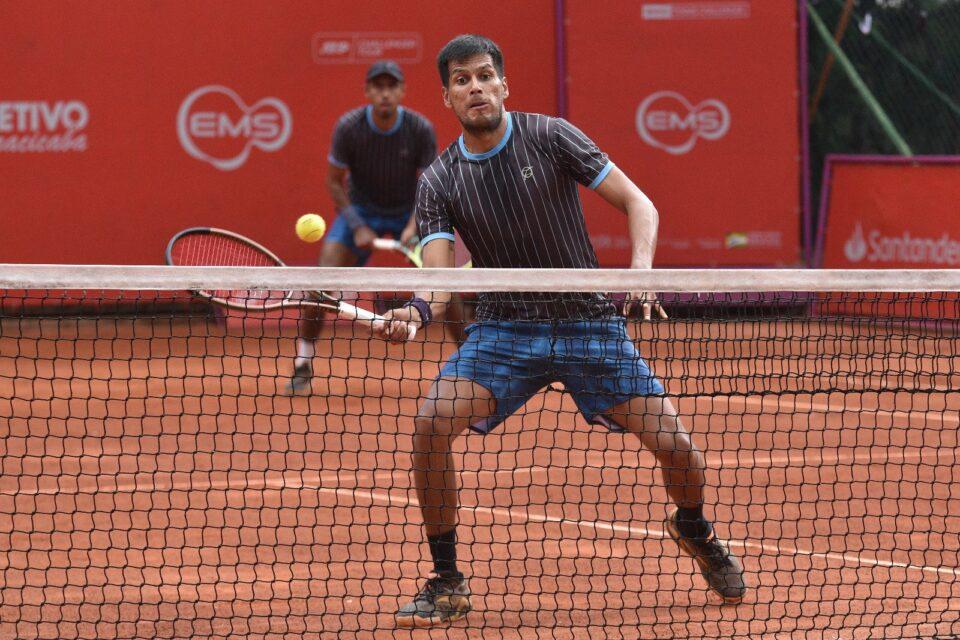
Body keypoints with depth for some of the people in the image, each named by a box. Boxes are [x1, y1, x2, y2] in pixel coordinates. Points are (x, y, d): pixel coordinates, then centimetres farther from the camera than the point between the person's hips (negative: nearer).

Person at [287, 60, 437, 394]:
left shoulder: (421, 129, -20)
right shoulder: (348, 127, -20)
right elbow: (334, 182, -10)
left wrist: (414, 225, -27)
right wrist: (358, 227, -20)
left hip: (411, 213, 0)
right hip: (360, 212, 0)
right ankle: (303, 365, -5)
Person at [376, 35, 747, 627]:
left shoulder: (549, 136, -8)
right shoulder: (439, 182, -3)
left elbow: (638, 203, -8)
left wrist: (641, 267, -27)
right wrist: (416, 311, -36)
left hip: (589, 322, -1)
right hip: (504, 329, 1)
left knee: (674, 444, -9)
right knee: (432, 422, -23)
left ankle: (694, 528, 29)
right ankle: (447, 583, -9)